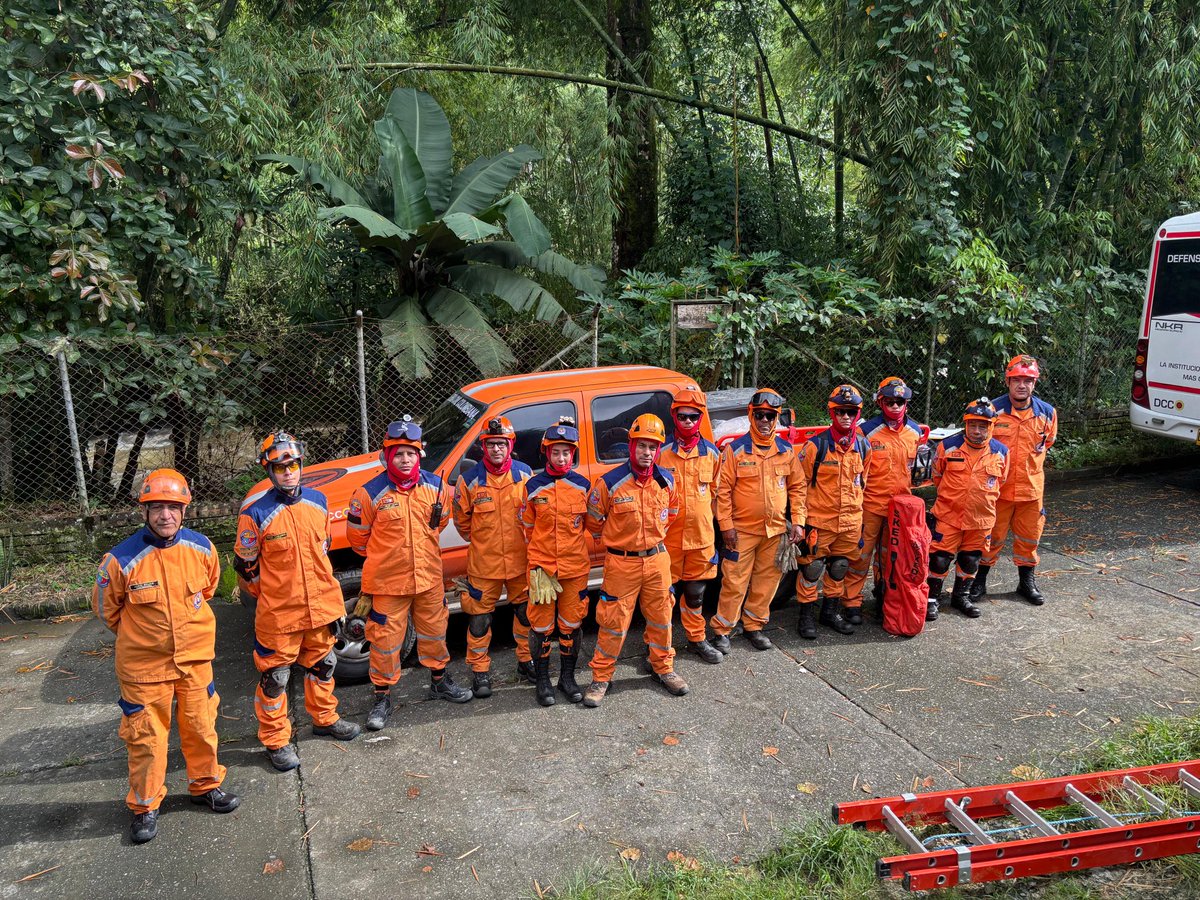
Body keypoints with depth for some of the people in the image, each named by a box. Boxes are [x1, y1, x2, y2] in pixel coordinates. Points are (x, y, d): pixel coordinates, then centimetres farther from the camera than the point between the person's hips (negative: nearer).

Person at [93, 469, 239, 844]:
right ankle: (144, 806, 27)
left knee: (201, 726, 16)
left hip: (195, 657, 3)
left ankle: (206, 785, 38)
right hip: (144, 664, -3)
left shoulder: (201, 548, -9)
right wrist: (140, 634, 8)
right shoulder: (122, 559, -20)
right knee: (146, 736, 8)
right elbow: (106, 608, -2)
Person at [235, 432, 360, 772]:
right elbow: (245, 566, -5)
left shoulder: (317, 501, 1)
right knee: (274, 677, 6)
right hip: (278, 614, -5)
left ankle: (324, 718, 42)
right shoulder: (256, 514, -16)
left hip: (321, 606, 5)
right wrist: (270, 596, 3)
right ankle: (276, 740, 22)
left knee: (322, 665, 21)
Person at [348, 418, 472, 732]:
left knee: (434, 632, 19)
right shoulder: (370, 493, -15)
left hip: (429, 578, 4)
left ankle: (439, 682, 40)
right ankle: (382, 698, 22)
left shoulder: (435, 486, -3)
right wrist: (386, 557, 9)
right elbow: (358, 536, -2)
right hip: (387, 583, -4)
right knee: (385, 640, 5)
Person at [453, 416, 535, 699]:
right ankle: (480, 670, 19)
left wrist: (527, 541, 10)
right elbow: (461, 518, 5)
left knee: (525, 611, 14)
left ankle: (526, 659, 33)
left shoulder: (524, 473, -2)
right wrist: (478, 541, 10)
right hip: (483, 563, -2)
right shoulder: (469, 479, -7)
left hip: (520, 560, 2)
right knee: (480, 617, 4)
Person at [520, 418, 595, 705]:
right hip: (542, 568, -1)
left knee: (571, 624, 10)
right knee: (541, 625, 5)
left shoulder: (582, 485, 0)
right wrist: (539, 553, 8)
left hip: (576, 567, 2)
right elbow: (527, 526, 7)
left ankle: (568, 677, 26)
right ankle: (542, 680, 20)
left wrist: (572, 546, 10)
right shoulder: (534, 486, -4)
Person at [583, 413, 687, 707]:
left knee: (661, 617, 15)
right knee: (613, 621, 2)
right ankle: (601, 677, 17)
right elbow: (593, 520, -1)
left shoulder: (666, 482, -1)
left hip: (657, 560, 4)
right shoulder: (610, 483, -16)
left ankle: (663, 668, 34)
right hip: (621, 563, -4)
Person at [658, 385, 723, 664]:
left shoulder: (712, 453, 5)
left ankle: (697, 639, 31)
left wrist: (704, 519, 11)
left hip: (701, 536, 3)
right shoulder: (661, 452, -5)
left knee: (695, 592, 15)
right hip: (668, 537, -3)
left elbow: (716, 493, 14)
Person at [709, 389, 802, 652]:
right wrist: (726, 526, -10)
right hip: (742, 530, -4)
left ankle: (754, 626, 27)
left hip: (776, 530, 4)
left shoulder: (786, 450, 6)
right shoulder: (735, 449, -7)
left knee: (767, 580, 11)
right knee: (735, 582, -1)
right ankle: (721, 631, 11)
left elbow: (795, 487, 12)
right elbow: (723, 490, -7)